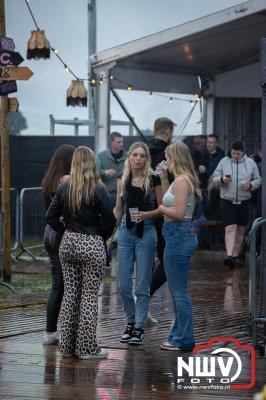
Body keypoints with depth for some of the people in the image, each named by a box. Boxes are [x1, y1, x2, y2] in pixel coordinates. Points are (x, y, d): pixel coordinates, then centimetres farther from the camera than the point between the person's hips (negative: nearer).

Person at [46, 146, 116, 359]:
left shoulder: (64, 189, 2)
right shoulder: (98, 190, -12)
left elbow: (51, 217, 3)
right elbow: (110, 220, -12)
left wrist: (66, 231, 11)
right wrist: (103, 235, 5)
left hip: (68, 244, 5)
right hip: (92, 245, -5)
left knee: (70, 293, 12)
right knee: (90, 296, 2)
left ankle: (68, 345, 16)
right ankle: (87, 347, 3)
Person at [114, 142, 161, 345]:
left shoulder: (153, 180, -3)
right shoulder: (123, 181, 8)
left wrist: (146, 215, -17)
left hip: (146, 232, -4)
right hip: (125, 231, 4)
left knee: (142, 285, -2)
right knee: (123, 285, 5)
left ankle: (139, 327, 6)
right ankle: (131, 322, 22)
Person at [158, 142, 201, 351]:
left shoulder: (181, 181, -16)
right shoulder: (185, 180, 13)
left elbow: (178, 213, -22)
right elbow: (170, 204, 14)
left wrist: (160, 208, -6)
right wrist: (163, 180, 15)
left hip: (179, 235, -10)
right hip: (180, 234, 10)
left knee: (179, 291, -3)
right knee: (177, 290, 17)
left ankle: (184, 340, 4)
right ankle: (180, 336, 25)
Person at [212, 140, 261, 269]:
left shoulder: (251, 163, 4)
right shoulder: (224, 162, 1)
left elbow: (258, 180, 9)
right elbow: (214, 178, 3)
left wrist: (251, 185, -12)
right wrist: (222, 180, -19)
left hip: (244, 202, 3)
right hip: (227, 201, -2)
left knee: (240, 230, 10)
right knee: (230, 228, -14)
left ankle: (236, 256, 20)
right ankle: (229, 256, -23)